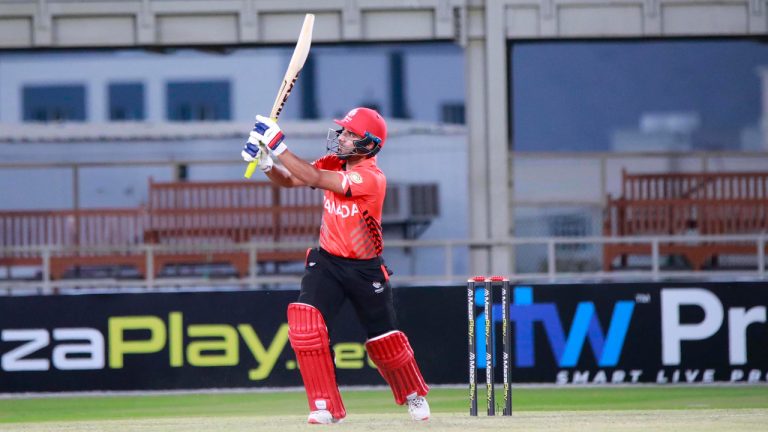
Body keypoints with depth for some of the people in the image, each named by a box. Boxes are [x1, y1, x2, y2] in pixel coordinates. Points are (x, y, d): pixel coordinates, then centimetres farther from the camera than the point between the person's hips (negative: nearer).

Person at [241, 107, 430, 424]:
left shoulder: (371, 178, -25)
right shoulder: (333, 163, -3)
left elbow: (314, 178, -32)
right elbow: (289, 180, -4)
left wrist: (278, 146, -34)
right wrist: (265, 161, -23)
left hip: (366, 269, -4)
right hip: (327, 261, 5)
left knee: (383, 339, 10)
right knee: (304, 321, -20)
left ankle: (414, 397, 40)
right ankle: (326, 408, -14)